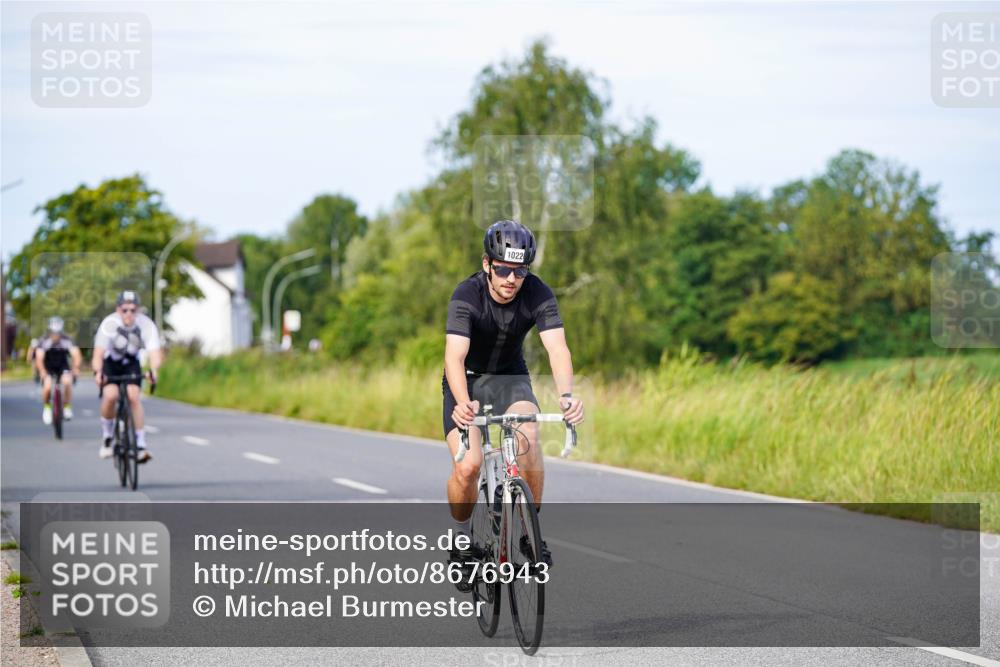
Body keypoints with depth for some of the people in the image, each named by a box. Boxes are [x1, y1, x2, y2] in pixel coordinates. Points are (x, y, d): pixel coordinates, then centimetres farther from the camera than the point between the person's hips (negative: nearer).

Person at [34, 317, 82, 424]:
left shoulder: (67, 341, -23)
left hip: (62, 366, 1)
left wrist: (75, 369, -50)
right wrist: (42, 373, -50)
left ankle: (67, 407, -7)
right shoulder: (44, 341, -24)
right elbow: (39, 358, -34)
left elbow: (76, 355, -33)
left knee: (67, 382, -27)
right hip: (47, 367, -1)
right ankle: (47, 408, 6)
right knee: (47, 387, -23)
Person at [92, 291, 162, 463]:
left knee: (134, 397, -20)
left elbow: (155, 351, -36)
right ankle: (106, 438, -2)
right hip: (110, 363, -1)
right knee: (110, 395, -24)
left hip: (131, 364, 1)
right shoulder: (109, 324, -30)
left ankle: (141, 446, -14)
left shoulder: (146, 325, -27)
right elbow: (98, 353, -36)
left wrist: (153, 370, -57)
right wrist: (97, 372, -56)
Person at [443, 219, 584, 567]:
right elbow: (454, 356, -38)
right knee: (467, 466, -21)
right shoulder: (467, 295, -27)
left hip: (510, 377, 2)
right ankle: (461, 536, 7)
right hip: (467, 381, -1)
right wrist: (463, 404, -56)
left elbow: (557, 348, -31)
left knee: (528, 438, -29)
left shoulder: (538, 294, -20)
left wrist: (566, 395, -50)